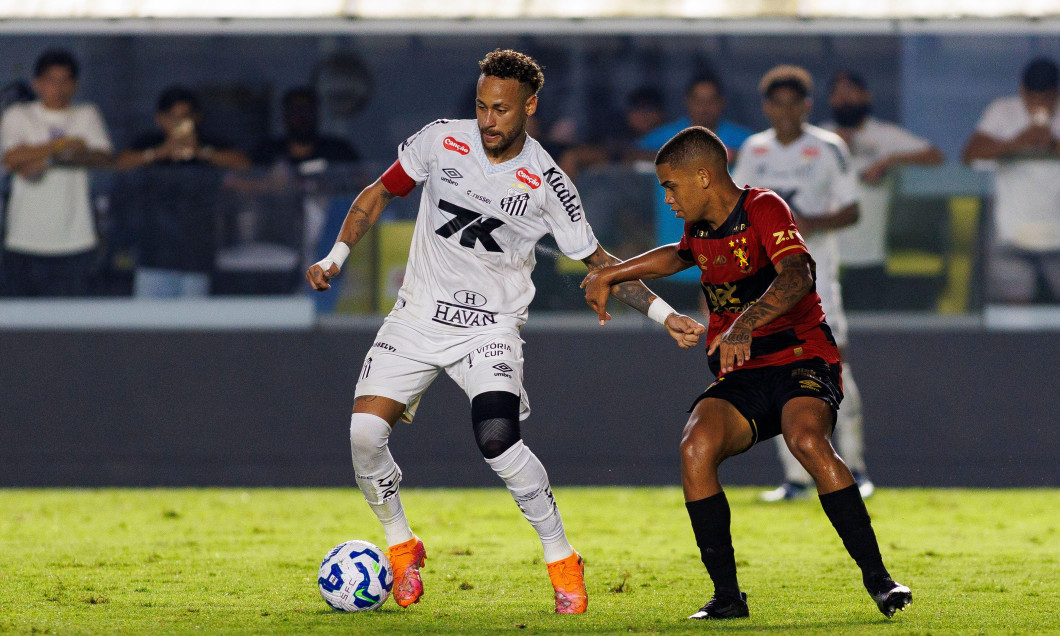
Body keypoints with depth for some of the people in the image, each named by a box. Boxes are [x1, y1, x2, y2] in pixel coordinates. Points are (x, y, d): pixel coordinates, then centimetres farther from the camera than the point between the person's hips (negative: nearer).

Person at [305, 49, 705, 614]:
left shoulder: (546, 183, -8)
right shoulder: (441, 141, -5)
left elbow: (596, 260, 2)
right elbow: (380, 193, 10)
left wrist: (663, 314, -7)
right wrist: (336, 257, -1)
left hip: (491, 325, -3)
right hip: (419, 314, 3)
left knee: (497, 439, -26)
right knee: (364, 433, -13)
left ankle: (561, 559, -7)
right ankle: (401, 545, 13)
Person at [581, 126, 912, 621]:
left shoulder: (763, 209, -10)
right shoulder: (701, 227, 13)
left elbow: (796, 276, -30)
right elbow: (680, 255, 41)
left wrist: (745, 323, -46)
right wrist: (610, 275, 38)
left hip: (801, 361, -6)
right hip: (740, 379, 6)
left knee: (807, 441, -36)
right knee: (696, 446, -24)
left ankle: (878, 579, -28)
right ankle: (727, 595, -18)